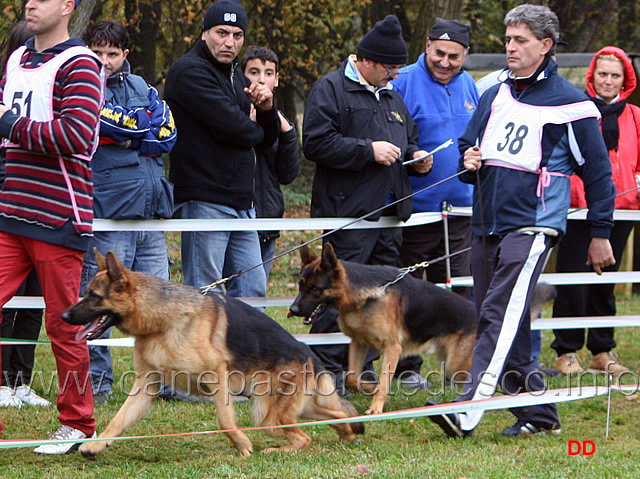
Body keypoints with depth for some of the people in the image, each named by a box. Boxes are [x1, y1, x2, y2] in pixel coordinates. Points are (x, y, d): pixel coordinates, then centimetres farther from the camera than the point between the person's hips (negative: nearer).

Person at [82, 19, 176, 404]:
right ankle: (96, 383, 5)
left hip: (150, 213, 5)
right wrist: (143, 128, -6)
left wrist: (121, 136, -6)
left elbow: (166, 135, 2)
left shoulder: (140, 87, 17)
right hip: (106, 213, -5)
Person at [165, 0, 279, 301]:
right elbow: (232, 126, -19)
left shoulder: (236, 76, 20)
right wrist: (255, 130, 3)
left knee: (253, 290, 8)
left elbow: (267, 139, 20)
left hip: (242, 203, 9)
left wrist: (266, 109, -2)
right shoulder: (190, 71, -10)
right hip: (204, 200, -9)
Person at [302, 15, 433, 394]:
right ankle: (327, 368, -8)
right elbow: (317, 143, -15)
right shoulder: (331, 89, -4)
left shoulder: (391, 96, 22)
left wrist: (416, 158, 10)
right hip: (348, 210, -8)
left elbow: (409, 138, 33)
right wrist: (369, 150, -17)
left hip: (388, 213, 8)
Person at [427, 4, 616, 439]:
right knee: (509, 328, 8)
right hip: (486, 224, 7)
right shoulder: (495, 97, 15)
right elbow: (467, 146, 26)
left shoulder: (570, 104, -3)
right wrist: (469, 161, 1)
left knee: (501, 316, -19)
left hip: (532, 225, -7)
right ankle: (539, 415, 16)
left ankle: (469, 410, -30)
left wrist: (600, 234, 2)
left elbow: (598, 173, 1)